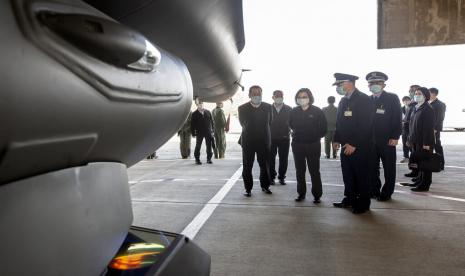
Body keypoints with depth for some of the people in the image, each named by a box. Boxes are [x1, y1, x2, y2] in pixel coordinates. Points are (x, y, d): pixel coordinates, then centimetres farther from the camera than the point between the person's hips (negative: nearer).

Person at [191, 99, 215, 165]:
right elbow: (192, 124, -1)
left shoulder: (208, 112, 9)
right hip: (199, 133, -2)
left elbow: (211, 121, 12)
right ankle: (197, 159, 12)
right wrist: (193, 133, -6)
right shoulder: (194, 114, 0)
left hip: (208, 132, 3)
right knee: (198, 146, 1)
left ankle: (209, 159, 18)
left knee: (209, 146, 6)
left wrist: (212, 130, 5)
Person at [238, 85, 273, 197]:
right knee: (247, 166, 5)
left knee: (265, 165, 10)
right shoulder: (243, 108, -6)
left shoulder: (268, 107, -2)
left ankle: (265, 186, 27)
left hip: (264, 141, 1)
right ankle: (248, 188, 17)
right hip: (248, 141, -1)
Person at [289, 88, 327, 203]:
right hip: (297, 145, 3)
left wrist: (316, 137, 0)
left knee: (314, 171, 1)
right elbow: (291, 125, 17)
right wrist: (295, 134, 9)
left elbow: (323, 128, -1)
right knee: (299, 171, 10)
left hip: (313, 145, -3)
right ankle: (301, 193, 21)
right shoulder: (294, 111, 3)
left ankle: (317, 195, 12)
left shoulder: (317, 111, -6)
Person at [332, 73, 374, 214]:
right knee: (347, 175, 13)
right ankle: (350, 199, 26)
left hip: (359, 147, -7)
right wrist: (337, 139, 7)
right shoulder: (343, 100, 13)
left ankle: (363, 203, 15)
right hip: (346, 145, 7)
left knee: (362, 176, 3)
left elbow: (365, 125, -18)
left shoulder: (364, 99, -12)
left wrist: (354, 144, -19)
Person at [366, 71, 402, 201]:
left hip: (387, 141, -3)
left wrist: (395, 137, -13)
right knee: (372, 167, 8)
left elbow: (398, 119, -6)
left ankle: (386, 193, 16)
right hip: (371, 140, 4)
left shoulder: (392, 98, -2)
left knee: (389, 169, 5)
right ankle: (374, 191, 21)